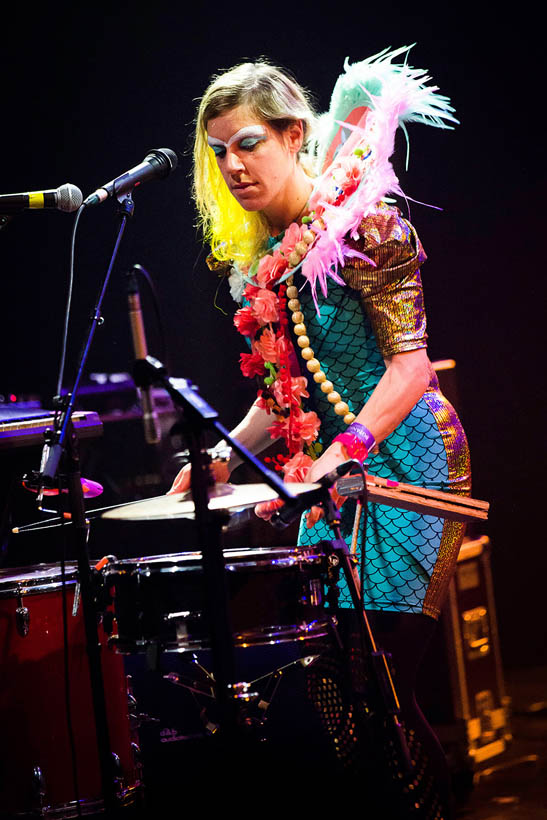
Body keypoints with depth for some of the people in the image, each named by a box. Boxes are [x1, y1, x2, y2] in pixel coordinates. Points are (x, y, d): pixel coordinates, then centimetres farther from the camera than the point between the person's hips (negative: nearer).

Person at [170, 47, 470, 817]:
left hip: (398, 462, -8)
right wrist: (227, 454, 7)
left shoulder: (359, 222, -12)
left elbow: (411, 364, -17)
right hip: (334, 479, 8)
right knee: (329, 676, 5)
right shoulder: (262, 256, 13)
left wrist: (340, 456, -27)